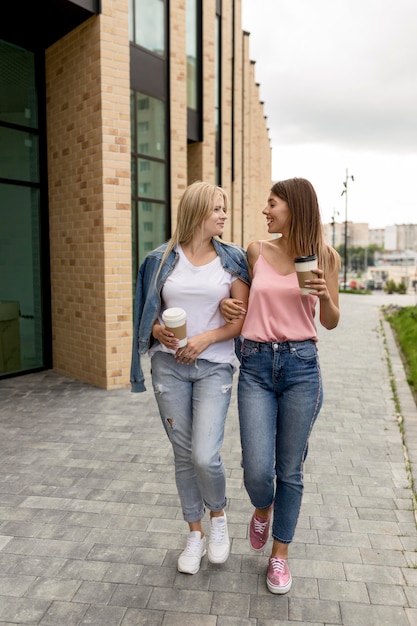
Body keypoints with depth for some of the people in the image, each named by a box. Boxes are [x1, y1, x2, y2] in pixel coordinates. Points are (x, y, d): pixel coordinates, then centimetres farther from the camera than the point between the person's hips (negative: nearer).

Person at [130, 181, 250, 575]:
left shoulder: (232, 259, 2)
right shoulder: (163, 259, 4)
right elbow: (148, 314, 10)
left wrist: (205, 338, -15)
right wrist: (159, 331, -11)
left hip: (214, 366, -1)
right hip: (169, 364, 2)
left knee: (205, 456, -11)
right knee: (183, 454, 10)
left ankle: (218, 516, 23)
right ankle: (195, 533, 31)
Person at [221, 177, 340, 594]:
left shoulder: (324, 256, 1)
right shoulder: (257, 251, 5)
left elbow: (330, 322, 7)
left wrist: (324, 296, -14)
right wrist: (228, 304, -2)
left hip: (301, 366, -1)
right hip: (256, 366, 1)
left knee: (289, 469, 8)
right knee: (257, 469, -4)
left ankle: (279, 554, 31)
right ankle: (262, 509, 34)